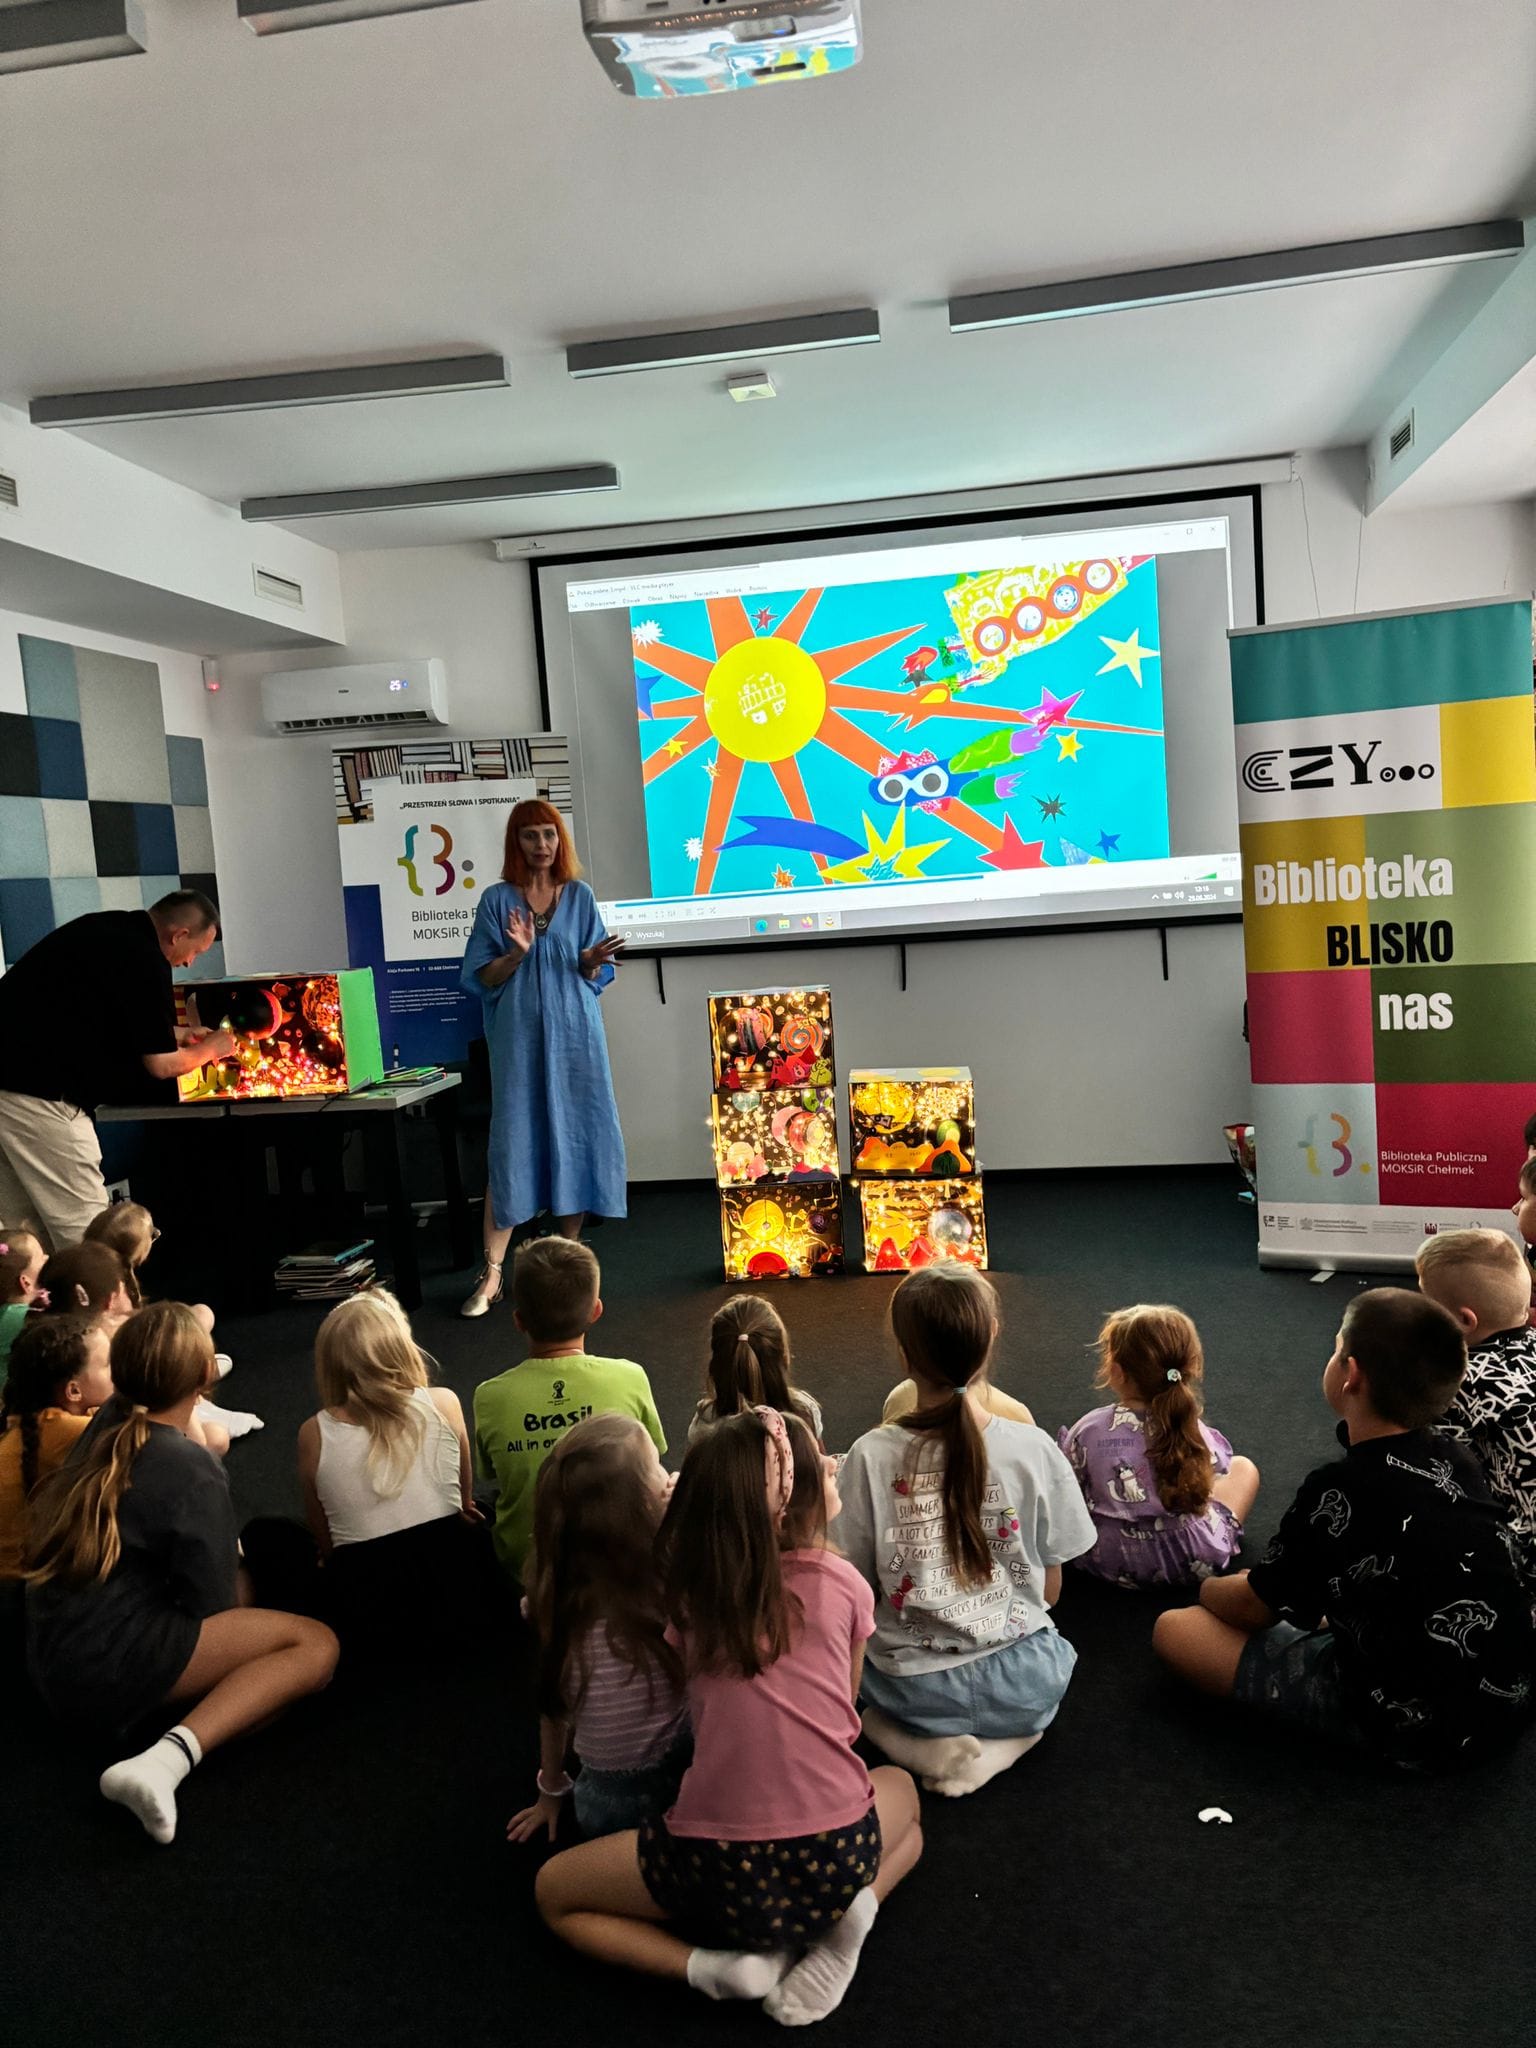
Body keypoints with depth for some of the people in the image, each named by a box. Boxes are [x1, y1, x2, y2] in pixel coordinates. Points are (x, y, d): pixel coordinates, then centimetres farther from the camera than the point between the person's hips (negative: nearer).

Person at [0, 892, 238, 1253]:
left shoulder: (107, 929, 14)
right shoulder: (146, 962, -13)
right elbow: (161, 1065, -8)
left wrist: (179, 1033, 30)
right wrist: (209, 1050, 12)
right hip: (37, 1091, -10)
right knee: (86, 1233, -3)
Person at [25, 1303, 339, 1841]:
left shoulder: (108, 1426, 5)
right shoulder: (194, 1472, -17)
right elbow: (211, 1603, -10)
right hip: (112, 1665, -9)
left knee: (239, 1580, 27)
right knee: (315, 1644, -15)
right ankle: (167, 1759, -29)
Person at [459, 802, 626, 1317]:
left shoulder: (580, 896, 8)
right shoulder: (497, 900, 4)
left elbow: (596, 976, 9)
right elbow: (481, 978, 1)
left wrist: (592, 960, -13)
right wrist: (517, 954, -17)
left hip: (574, 1035, 2)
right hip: (519, 1038, -2)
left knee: (575, 1139, 3)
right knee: (512, 1144, -5)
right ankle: (492, 1271, -1)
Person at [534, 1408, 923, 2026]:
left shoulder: (688, 1590, 1)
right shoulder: (843, 1584, -1)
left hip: (718, 1875, -1)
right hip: (839, 1859, 1)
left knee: (552, 1891, 25)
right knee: (901, 1791, 37)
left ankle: (709, 1965, 4)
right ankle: (843, 1920, 9)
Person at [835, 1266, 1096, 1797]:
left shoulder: (869, 1457, -16)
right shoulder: (1033, 1449, -13)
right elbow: (1050, 1591, -1)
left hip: (911, 1692, -1)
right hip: (1023, 1689, 1)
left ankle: (934, 1748, 4)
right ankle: (1003, 1741, 6)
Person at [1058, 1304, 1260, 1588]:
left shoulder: (1089, 1430, -21)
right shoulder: (1195, 1431, -19)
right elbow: (1219, 1465, 3)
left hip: (1108, 1562, 0)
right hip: (1194, 1562, 0)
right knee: (1244, 1468, 21)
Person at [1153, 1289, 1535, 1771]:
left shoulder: (1338, 1490, -22)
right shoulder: (1457, 1462, -1)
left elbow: (1253, 1608, -10)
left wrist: (1209, 1588, 14)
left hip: (1414, 1729, -8)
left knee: (1175, 1629, -7)